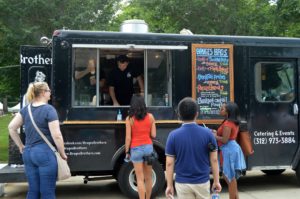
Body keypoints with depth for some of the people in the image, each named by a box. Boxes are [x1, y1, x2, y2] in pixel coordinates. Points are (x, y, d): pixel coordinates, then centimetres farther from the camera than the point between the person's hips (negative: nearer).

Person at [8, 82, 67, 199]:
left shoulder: (26, 109, 8)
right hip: (45, 152, -7)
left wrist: (21, 146, 15)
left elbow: (11, 127, 10)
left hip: (28, 153, 7)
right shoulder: (49, 109, -12)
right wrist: (62, 154, -4)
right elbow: (56, 136, -16)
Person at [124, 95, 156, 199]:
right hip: (148, 147, 3)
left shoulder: (129, 118, -7)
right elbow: (153, 135, -1)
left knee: (140, 178, 4)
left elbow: (128, 138, -8)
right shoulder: (150, 117, 0)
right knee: (148, 177, 15)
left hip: (136, 149, -3)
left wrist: (127, 152, 1)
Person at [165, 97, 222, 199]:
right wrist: (216, 181, 7)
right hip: (202, 182, 1)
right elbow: (214, 160, -4)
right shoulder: (207, 133, -9)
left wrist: (169, 185, 2)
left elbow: (169, 163, -8)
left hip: (182, 183, -1)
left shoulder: (173, 135, -11)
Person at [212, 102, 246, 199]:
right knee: (230, 176, 18)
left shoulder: (227, 123, -18)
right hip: (232, 149, 11)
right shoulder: (233, 122, 13)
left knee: (230, 177, 0)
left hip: (229, 151, -11)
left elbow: (225, 140, -22)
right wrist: (217, 133, 11)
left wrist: (215, 136, -7)